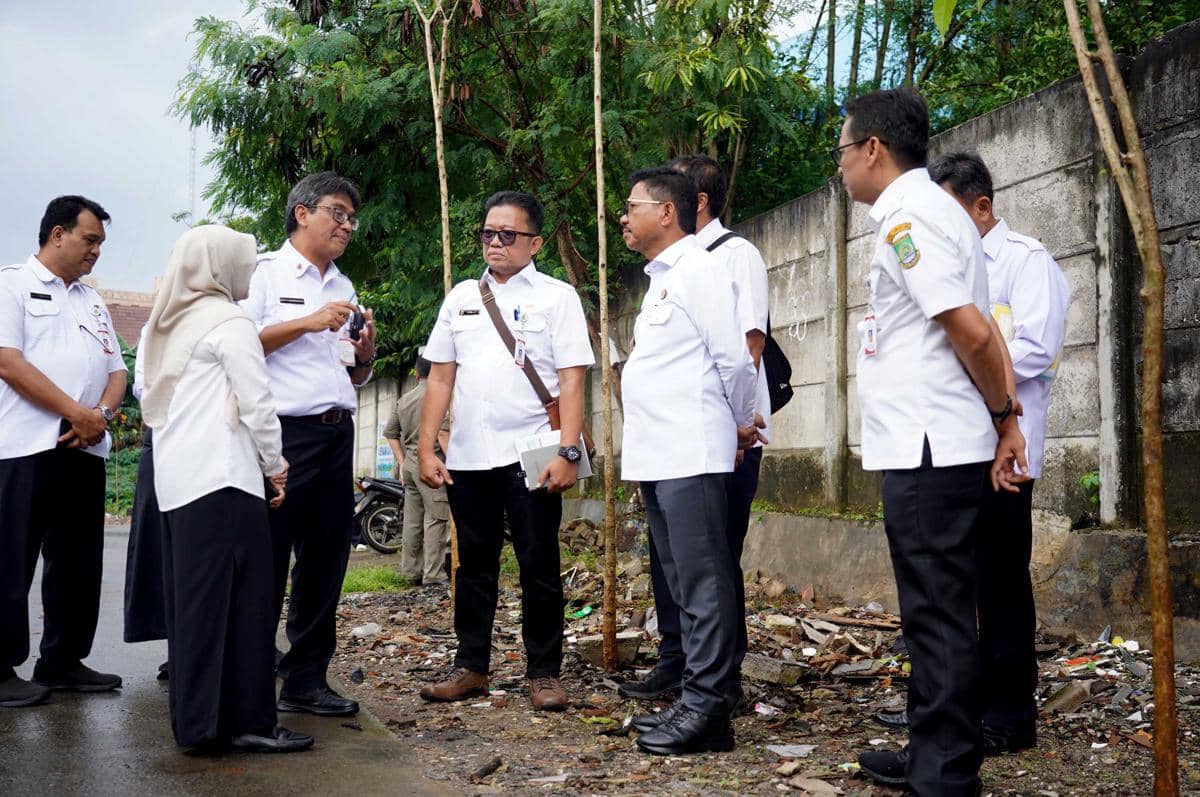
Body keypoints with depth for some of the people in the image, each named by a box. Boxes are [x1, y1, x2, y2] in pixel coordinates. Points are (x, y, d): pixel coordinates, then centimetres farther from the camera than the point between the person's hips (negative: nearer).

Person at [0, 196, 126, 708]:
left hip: (85, 450, 7)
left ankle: (63, 661, 18)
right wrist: (77, 413, -14)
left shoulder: (93, 302, 21)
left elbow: (117, 371, 18)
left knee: (78, 564, 9)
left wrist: (103, 414, -4)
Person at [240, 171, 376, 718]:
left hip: (336, 436, 7)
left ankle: (305, 680, 17)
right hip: (283, 433, -7)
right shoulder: (264, 272, 0)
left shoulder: (343, 288, 20)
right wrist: (307, 323, -13)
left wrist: (364, 354, 2)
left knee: (325, 563, 8)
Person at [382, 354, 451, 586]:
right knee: (436, 519, -6)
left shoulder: (403, 399, 15)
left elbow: (390, 433, 18)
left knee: (412, 520, 11)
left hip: (410, 465, 8)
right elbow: (443, 432, -17)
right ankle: (434, 574, -8)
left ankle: (411, 571, 15)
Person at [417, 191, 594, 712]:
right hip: (468, 456, 4)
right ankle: (471, 666, 23)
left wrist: (567, 452, -16)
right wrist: (426, 448, 5)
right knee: (474, 566, 12)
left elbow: (571, 381, -6)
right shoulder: (461, 297, 13)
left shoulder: (557, 297, 1)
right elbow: (440, 378, 13)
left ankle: (544, 673, 13)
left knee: (539, 568, 2)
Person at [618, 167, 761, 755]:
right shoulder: (659, 279, 21)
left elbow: (733, 357, -10)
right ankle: (696, 698, 19)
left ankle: (706, 708, -4)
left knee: (702, 582, -7)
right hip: (656, 457, 10)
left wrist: (742, 422, 2)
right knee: (681, 582, 12)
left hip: (691, 455, -10)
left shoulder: (698, 270, -7)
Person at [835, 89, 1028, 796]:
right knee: (939, 611, 17)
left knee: (937, 613, -4)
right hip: (943, 447, 10)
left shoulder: (908, 217, -14)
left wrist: (1000, 414, -5)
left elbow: (971, 332, -20)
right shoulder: (932, 209, 17)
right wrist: (1006, 418, 12)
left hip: (928, 451, -10)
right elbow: (978, 332, 16)